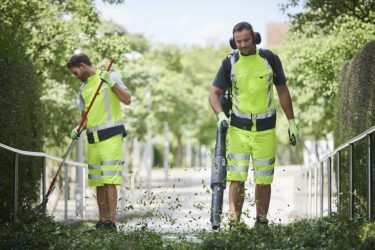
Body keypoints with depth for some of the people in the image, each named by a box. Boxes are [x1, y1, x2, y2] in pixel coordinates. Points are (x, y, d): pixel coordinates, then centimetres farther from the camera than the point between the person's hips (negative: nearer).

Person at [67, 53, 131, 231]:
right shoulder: (83, 89, 19)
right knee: (98, 182, 6)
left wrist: (111, 83, -17)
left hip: (110, 135, -7)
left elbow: (127, 100, -7)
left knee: (110, 180, -12)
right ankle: (102, 221, 11)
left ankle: (111, 223, -14)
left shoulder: (110, 77, 0)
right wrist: (78, 129, 4)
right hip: (93, 139, 7)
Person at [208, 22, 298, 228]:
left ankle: (262, 220, 17)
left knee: (263, 179, 5)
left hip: (265, 129, 0)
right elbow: (214, 93, 0)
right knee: (236, 178, -7)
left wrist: (291, 122, 7)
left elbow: (282, 91, 8)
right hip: (238, 128, 0)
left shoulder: (270, 59, -1)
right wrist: (220, 114, -19)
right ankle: (234, 222, -4)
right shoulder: (230, 63, -1)